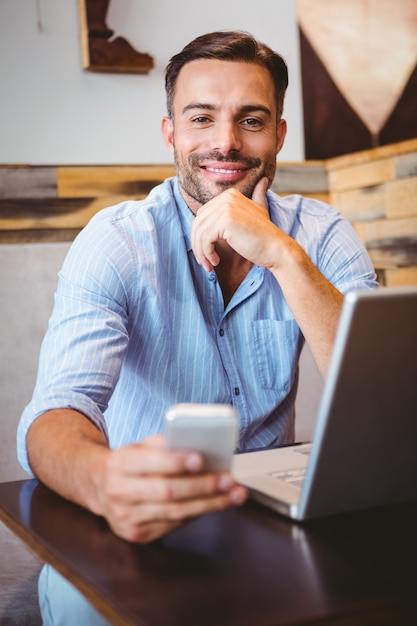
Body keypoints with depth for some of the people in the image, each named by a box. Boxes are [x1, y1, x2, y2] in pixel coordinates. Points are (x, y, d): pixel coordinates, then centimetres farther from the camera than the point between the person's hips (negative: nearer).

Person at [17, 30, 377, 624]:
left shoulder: (322, 235, -4)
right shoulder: (116, 242, -11)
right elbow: (57, 412, -26)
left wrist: (284, 255, -27)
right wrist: (103, 481, -50)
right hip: (145, 527, -3)